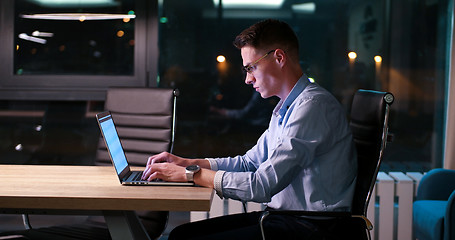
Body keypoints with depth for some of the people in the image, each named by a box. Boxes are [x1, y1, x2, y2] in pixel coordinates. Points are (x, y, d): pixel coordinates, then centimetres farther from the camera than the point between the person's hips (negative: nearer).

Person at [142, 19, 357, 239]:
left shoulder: (313, 106, -17)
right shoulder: (285, 109, 16)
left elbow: (263, 185, -22)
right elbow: (249, 163, 23)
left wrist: (190, 174, -13)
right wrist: (187, 162, 12)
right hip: (280, 214, 9)